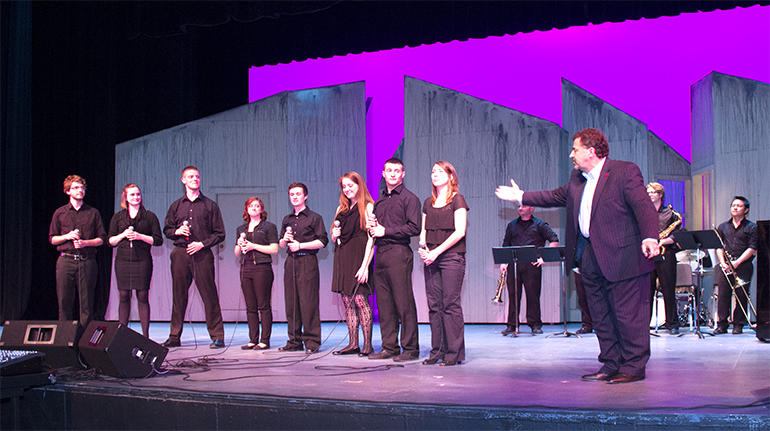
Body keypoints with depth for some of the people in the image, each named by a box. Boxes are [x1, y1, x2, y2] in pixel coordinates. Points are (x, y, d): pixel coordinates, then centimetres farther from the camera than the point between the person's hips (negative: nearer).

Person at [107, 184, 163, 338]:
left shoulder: (149, 216, 7)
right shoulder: (118, 217, 13)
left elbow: (158, 240, 3)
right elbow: (110, 241, 11)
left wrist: (140, 236, -9)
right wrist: (123, 235, -6)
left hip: (142, 260, -2)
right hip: (123, 260, 2)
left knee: (142, 297, -3)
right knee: (124, 297, 0)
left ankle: (145, 335, -2)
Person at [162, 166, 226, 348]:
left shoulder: (210, 205, 8)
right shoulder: (176, 206, 16)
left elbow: (219, 234, 5)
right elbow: (167, 229, 20)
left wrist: (202, 244, -7)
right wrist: (177, 232, -1)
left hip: (202, 254, -2)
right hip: (180, 254, 3)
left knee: (209, 295, -5)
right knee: (178, 295, 4)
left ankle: (217, 336, -1)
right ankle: (174, 337, 11)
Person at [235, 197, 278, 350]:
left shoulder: (268, 227, 4)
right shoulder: (241, 229, 20)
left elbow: (274, 249, -6)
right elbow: (237, 253, 21)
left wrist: (253, 246, -9)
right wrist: (240, 245, -1)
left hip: (262, 268, -5)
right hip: (246, 268, 5)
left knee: (263, 305, -6)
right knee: (250, 307, 4)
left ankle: (265, 340, -5)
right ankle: (253, 340, 7)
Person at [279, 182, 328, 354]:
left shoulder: (314, 218, 2)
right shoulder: (287, 220, 19)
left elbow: (322, 241, -7)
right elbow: (280, 244, 26)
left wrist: (300, 245, -11)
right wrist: (285, 239, 3)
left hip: (307, 261, -6)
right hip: (291, 261, 6)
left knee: (308, 302, -9)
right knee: (291, 302, 4)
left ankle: (312, 342, -5)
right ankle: (294, 341, 9)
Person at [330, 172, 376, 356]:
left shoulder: (367, 207, -3)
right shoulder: (342, 209, 19)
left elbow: (371, 238, -10)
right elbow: (334, 238, 27)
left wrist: (365, 265, -17)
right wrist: (335, 236, 3)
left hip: (358, 257, -7)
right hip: (342, 257, 7)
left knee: (360, 299, -10)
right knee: (347, 301, 4)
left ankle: (367, 344, -6)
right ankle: (353, 344, 7)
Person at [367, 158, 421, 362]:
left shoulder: (409, 198, -1)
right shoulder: (380, 200, 21)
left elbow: (414, 228, -11)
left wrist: (385, 231, -10)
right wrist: (372, 227, 7)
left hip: (399, 252, -7)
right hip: (380, 253, 7)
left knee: (404, 303, -7)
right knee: (384, 303, 6)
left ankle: (410, 348, -2)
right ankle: (389, 347, 12)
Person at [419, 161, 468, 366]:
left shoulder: (457, 199, -1)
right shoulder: (428, 203, 17)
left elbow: (459, 231, -9)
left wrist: (437, 251, -13)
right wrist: (423, 247, -2)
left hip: (451, 256, -6)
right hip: (431, 258, 6)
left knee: (451, 304, -7)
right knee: (434, 305, 4)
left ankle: (454, 352, -2)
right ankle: (437, 351, 9)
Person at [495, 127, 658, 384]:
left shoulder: (625, 172, -8)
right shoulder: (577, 179, 16)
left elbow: (644, 206, -16)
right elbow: (556, 196, 29)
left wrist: (650, 238, -30)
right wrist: (521, 197, 30)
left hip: (621, 256, -8)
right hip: (589, 256, 8)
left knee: (628, 314, -3)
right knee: (601, 316, 12)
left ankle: (634, 367, 6)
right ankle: (612, 365, 21)